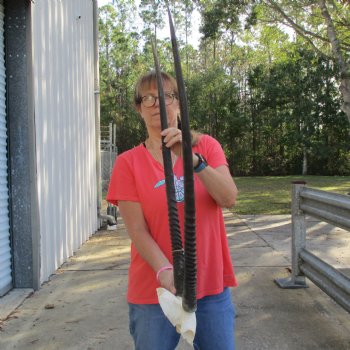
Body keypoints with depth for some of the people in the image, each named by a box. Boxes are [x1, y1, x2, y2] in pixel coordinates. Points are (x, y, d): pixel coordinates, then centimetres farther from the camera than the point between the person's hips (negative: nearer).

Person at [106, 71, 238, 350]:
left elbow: (229, 199, -11)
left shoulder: (206, 146, 3)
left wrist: (193, 159, -24)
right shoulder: (129, 162, -3)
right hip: (154, 289, -1)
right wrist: (165, 271, -23)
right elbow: (137, 230, -8)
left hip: (212, 284, 2)